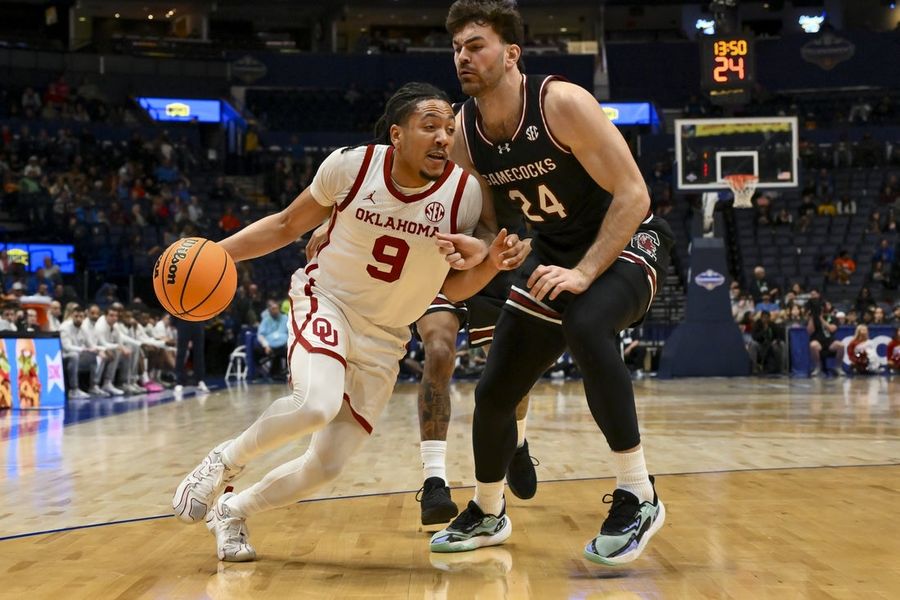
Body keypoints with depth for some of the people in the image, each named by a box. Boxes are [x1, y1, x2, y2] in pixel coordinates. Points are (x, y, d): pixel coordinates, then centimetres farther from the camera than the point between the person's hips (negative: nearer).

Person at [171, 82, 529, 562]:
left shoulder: (465, 192, -13)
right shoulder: (351, 165, -15)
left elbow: (453, 289, -1)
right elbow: (287, 225, 1)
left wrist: (491, 263, -21)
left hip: (383, 340, 3)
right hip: (325, 302, -3)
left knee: (326, 467, 1)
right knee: (317, 404, -34)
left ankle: (231, 511, 28)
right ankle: (224, 461, -6)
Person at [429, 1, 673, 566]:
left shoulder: (562, 103, -25)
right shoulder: (463, 132, -8)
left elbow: (633, 194, -25)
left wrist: (584, 272, -33)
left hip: (627, 243, -6)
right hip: (554, 253, 7)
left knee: (586, 326, -39)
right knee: (495, 391, 6)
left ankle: (639, 497, -28)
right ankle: (488, 514, 33)